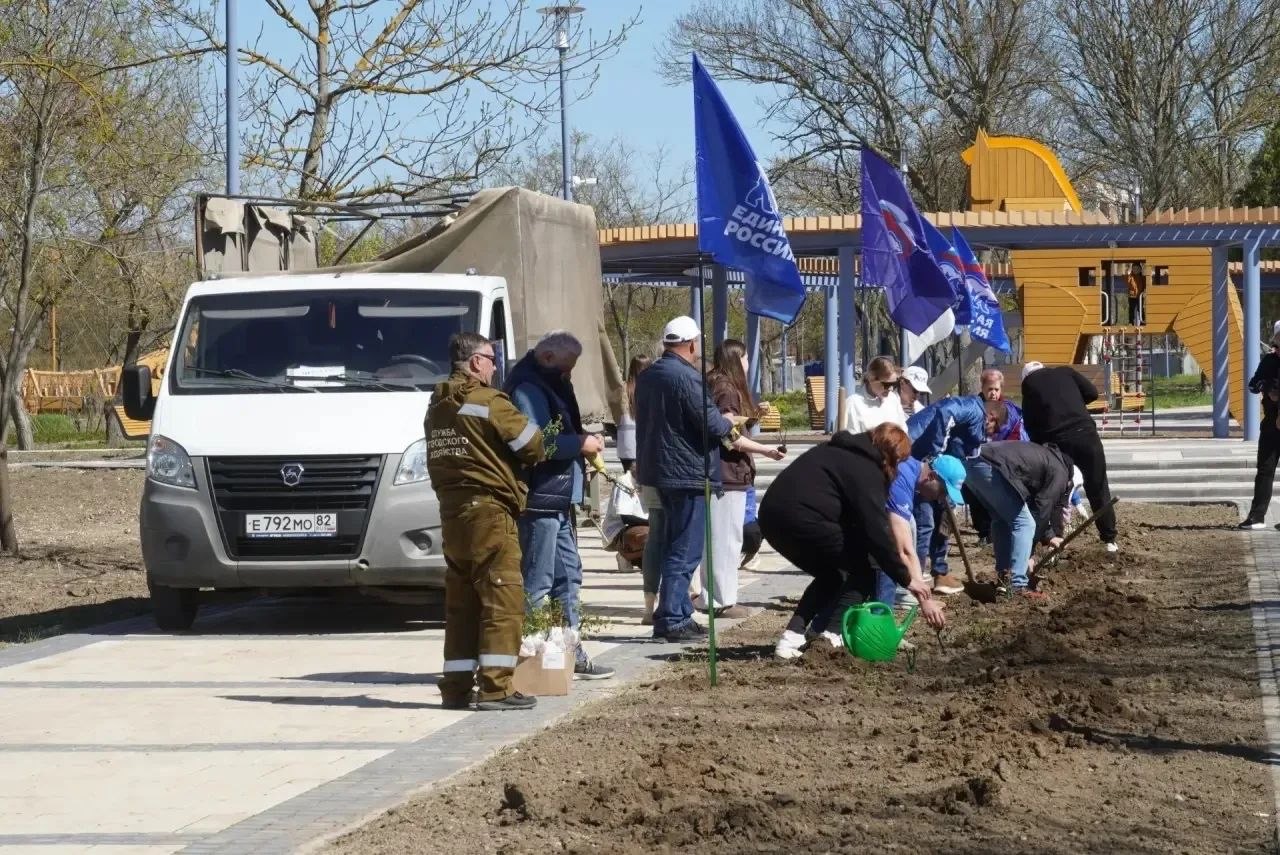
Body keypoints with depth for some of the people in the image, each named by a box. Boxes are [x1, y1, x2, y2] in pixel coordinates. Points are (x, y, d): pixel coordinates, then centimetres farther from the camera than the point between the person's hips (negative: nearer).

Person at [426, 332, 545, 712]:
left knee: (460, 602, 11)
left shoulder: (436, 408, 15)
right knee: (502, 599, -6)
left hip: (450, 512, 8)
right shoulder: (489, 402, -10)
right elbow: (532, 445, -8)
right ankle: (495, 687, -11)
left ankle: (456, 687, 11)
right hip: (488, 509, -8)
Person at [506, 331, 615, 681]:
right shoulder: (528, 388, -13)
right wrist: (579, 444, -14)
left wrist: (583, 440, 12)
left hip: (559, 499, 11)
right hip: (539, 498, -11)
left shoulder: (551, 384, 21)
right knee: (537, 582, -10)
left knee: (568, 574, 14)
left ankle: (570, 653, 20)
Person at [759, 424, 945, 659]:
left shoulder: (838, 451, 24)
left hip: (771, 514, 9)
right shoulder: (867, 471, -4)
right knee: (862, 573, 8)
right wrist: (906, 579, 0)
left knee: (830, 574, 24)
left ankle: (793, 636, 11)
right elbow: (877, 532, -8)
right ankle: (830, 637, -3)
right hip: (802, 519, -9)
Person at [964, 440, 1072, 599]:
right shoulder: (1059, 472, 10)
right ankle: (1018, 587, -7)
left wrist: (1049, 536, 44)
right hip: (992, 469, -9)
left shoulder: (1044, 458, 35)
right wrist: (1029, 555, 14)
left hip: (973, 465, 9)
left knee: (1002, 519, 25)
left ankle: (1004, 576, 24)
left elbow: (1033, 505, 39)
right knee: (1024, 523, -1)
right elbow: (1042, 510, 8)